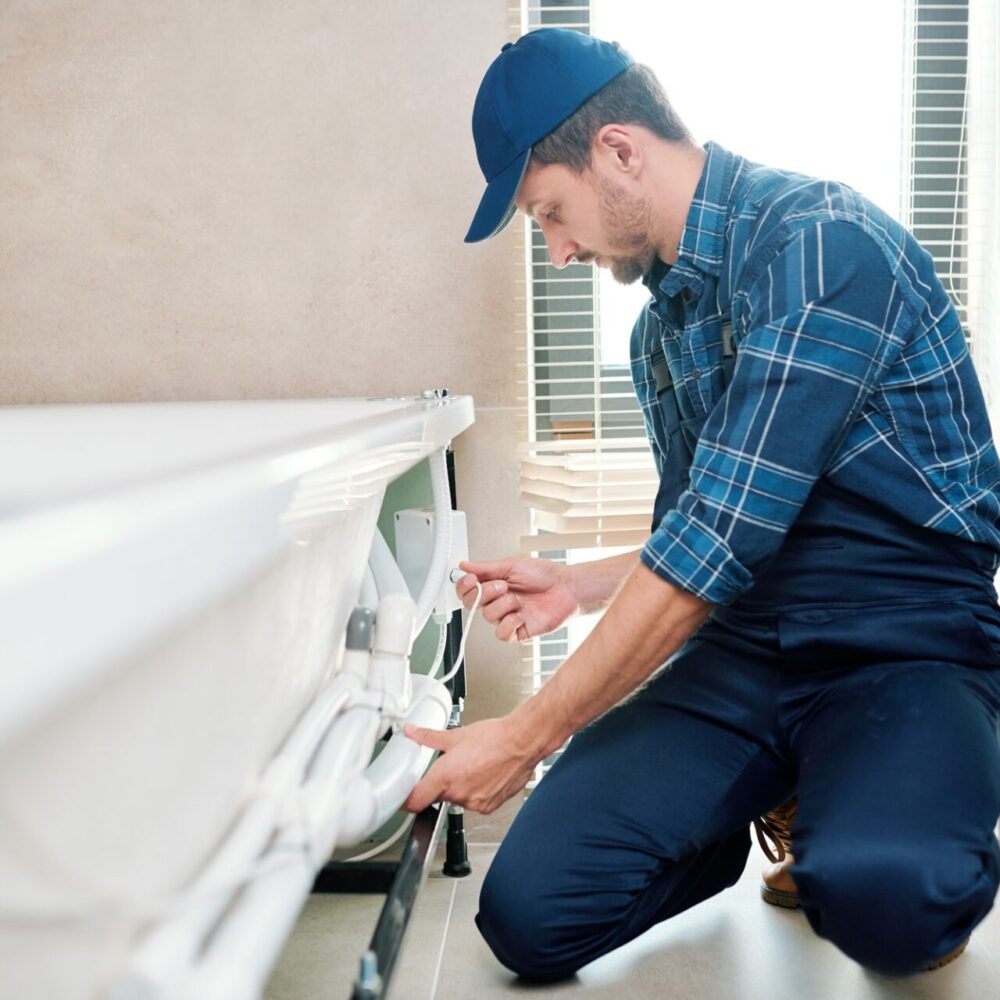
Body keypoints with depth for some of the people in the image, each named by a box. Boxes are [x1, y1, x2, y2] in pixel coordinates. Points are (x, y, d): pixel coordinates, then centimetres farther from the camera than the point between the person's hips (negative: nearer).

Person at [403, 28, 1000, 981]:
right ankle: (788, 810, 13)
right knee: (529, 912, -13)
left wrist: (526, 736, -17)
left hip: (908, 651, -5)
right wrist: (577, 585, 6)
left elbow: (725, 536, -22)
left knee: (883, 901, -37)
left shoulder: (820, 240, -15)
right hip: (737, 653, 6)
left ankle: (870, 841, 1)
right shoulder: (659, 334, 13)